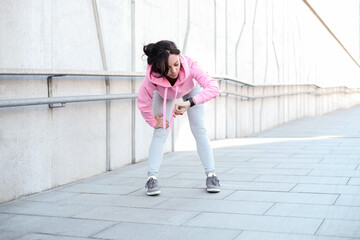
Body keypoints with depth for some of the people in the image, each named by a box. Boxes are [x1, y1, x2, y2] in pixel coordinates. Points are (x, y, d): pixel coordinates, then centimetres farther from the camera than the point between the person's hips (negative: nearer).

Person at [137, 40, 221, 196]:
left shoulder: (189, 66, -45)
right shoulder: (152, 77, -41)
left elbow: (213, 87, -54)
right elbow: (143, 104, -24)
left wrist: (189, 103, -64)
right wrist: (153, 122, -10)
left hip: (190, 91, 0)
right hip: (164, 95, 0)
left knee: (199, 131, -6)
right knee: (160, 132, -10)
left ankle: (211, 174, -1)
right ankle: (152, 177, -8)